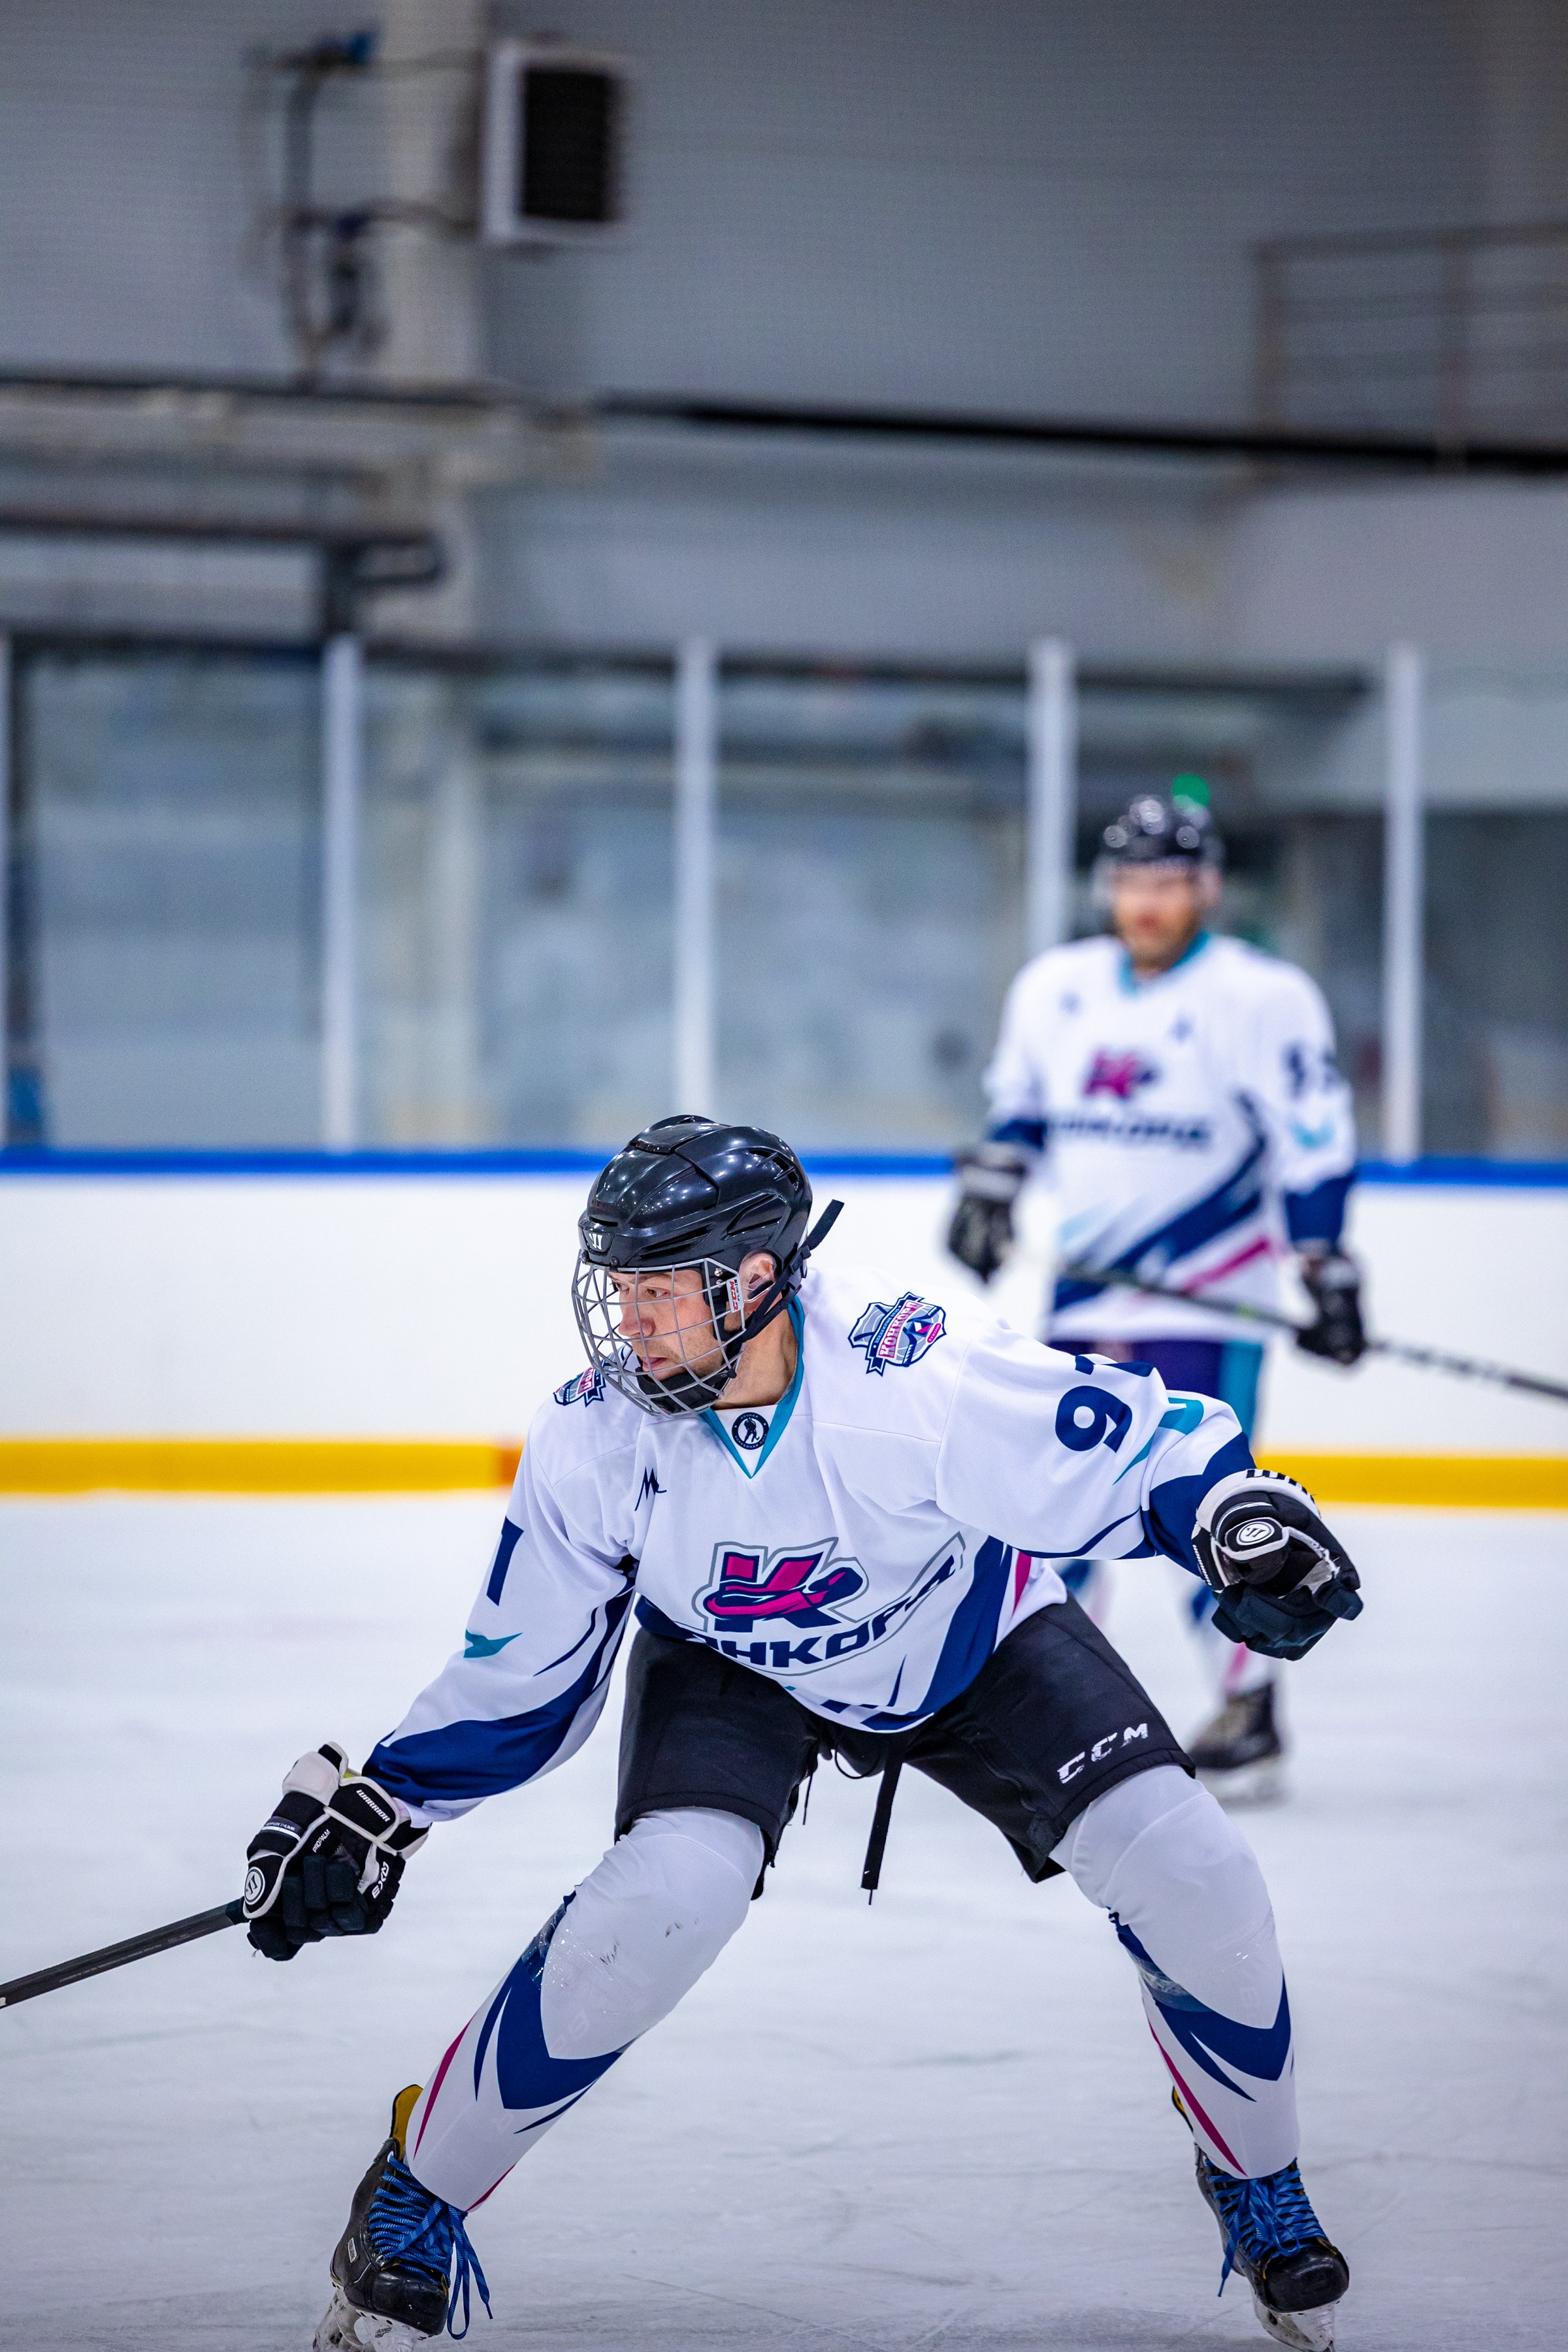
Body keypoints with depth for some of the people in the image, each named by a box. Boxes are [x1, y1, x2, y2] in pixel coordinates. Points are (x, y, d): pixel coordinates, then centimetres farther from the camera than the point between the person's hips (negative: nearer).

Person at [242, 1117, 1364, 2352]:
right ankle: (415, 2200, -10)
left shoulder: (922, 1374, -36)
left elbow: (1144, 1443, -25)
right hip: (730, 1670, 0)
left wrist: (1246, 1520, -44)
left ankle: (1259, 2188, 14)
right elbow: (521, 1672, -10)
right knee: (663, 1898, -27)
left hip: (972, 1637, 0)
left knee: (1193, 1877, -15)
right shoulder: (595, 1438, -25)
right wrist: (373, 1809, -12)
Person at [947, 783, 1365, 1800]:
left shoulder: (1262, 996, -11)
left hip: (1209, 1291, -6)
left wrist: (1327, 1273, -14)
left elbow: (1315, 1143, -11)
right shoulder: (1056, 988, 8)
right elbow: (1020, 1099, 23)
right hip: (1092, 1283, 6)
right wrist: (991, 1186, 12)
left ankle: (1252, 1708, -5)